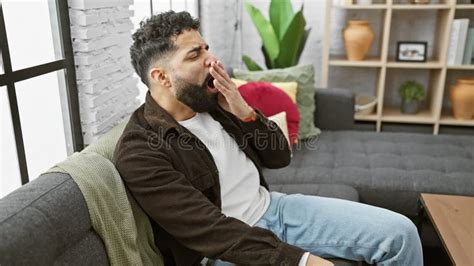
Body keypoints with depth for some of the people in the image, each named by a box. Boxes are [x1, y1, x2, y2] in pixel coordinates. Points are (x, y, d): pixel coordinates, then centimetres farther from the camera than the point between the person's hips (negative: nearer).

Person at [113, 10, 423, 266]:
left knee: (400, 233, -2)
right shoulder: (140, 153, -18)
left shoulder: (211, 102, 3)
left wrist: (244, 112, -11)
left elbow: (280, 156, 7)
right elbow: (212, 230, -24)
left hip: (273, 208, 6)